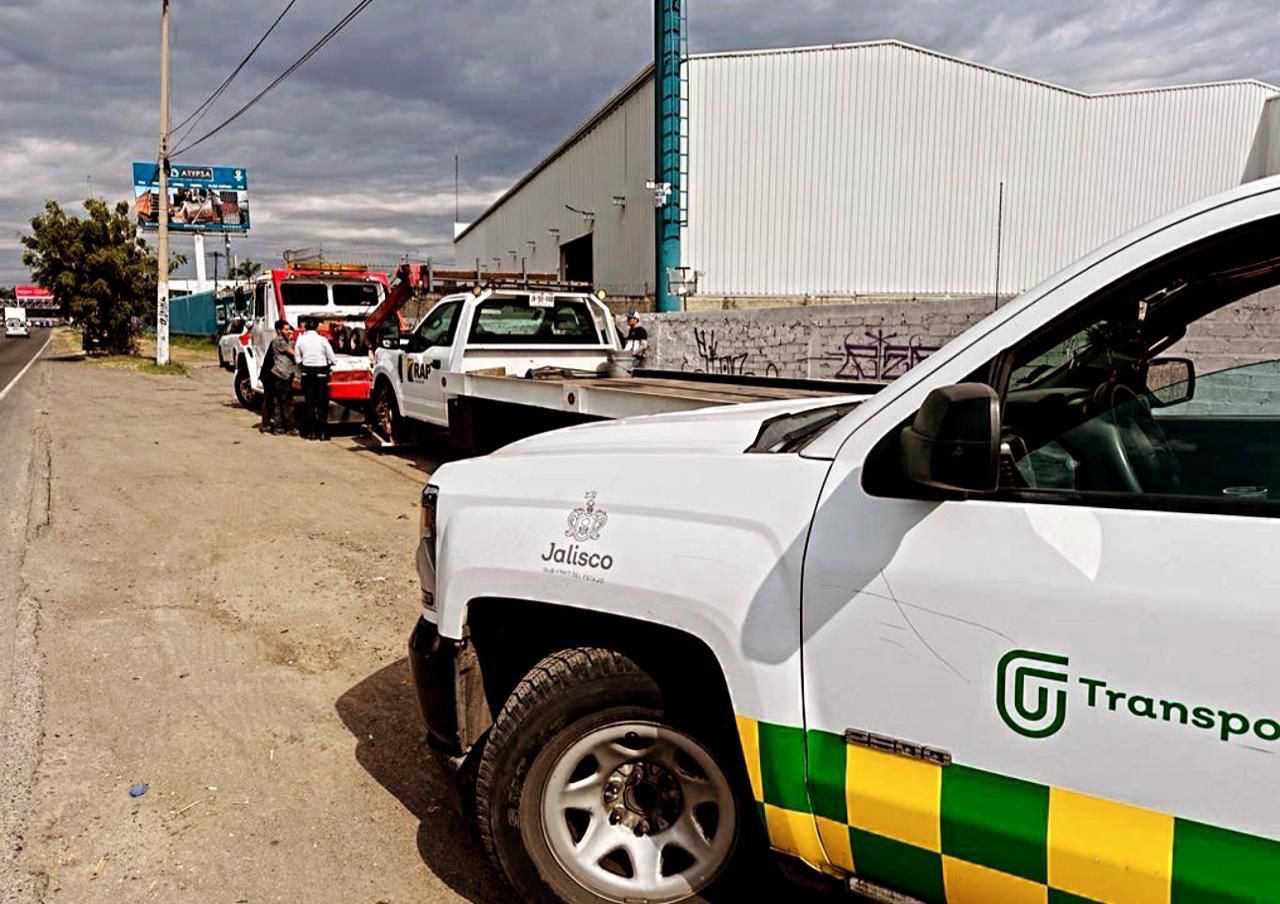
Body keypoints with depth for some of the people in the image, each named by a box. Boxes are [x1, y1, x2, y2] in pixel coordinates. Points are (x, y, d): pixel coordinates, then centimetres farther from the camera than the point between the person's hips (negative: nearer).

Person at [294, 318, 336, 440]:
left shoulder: (300, 340, 0)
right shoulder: (322, 340, -5)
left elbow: (298, 360, -2)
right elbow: (332, 359, -4)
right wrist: (329, 366, 15)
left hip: (307, 372, 2)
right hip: (321, 372, -2)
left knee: (308, 403, 8)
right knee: (322, 403, 3)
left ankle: (310, 432, 9)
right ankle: (322, 432, 2)